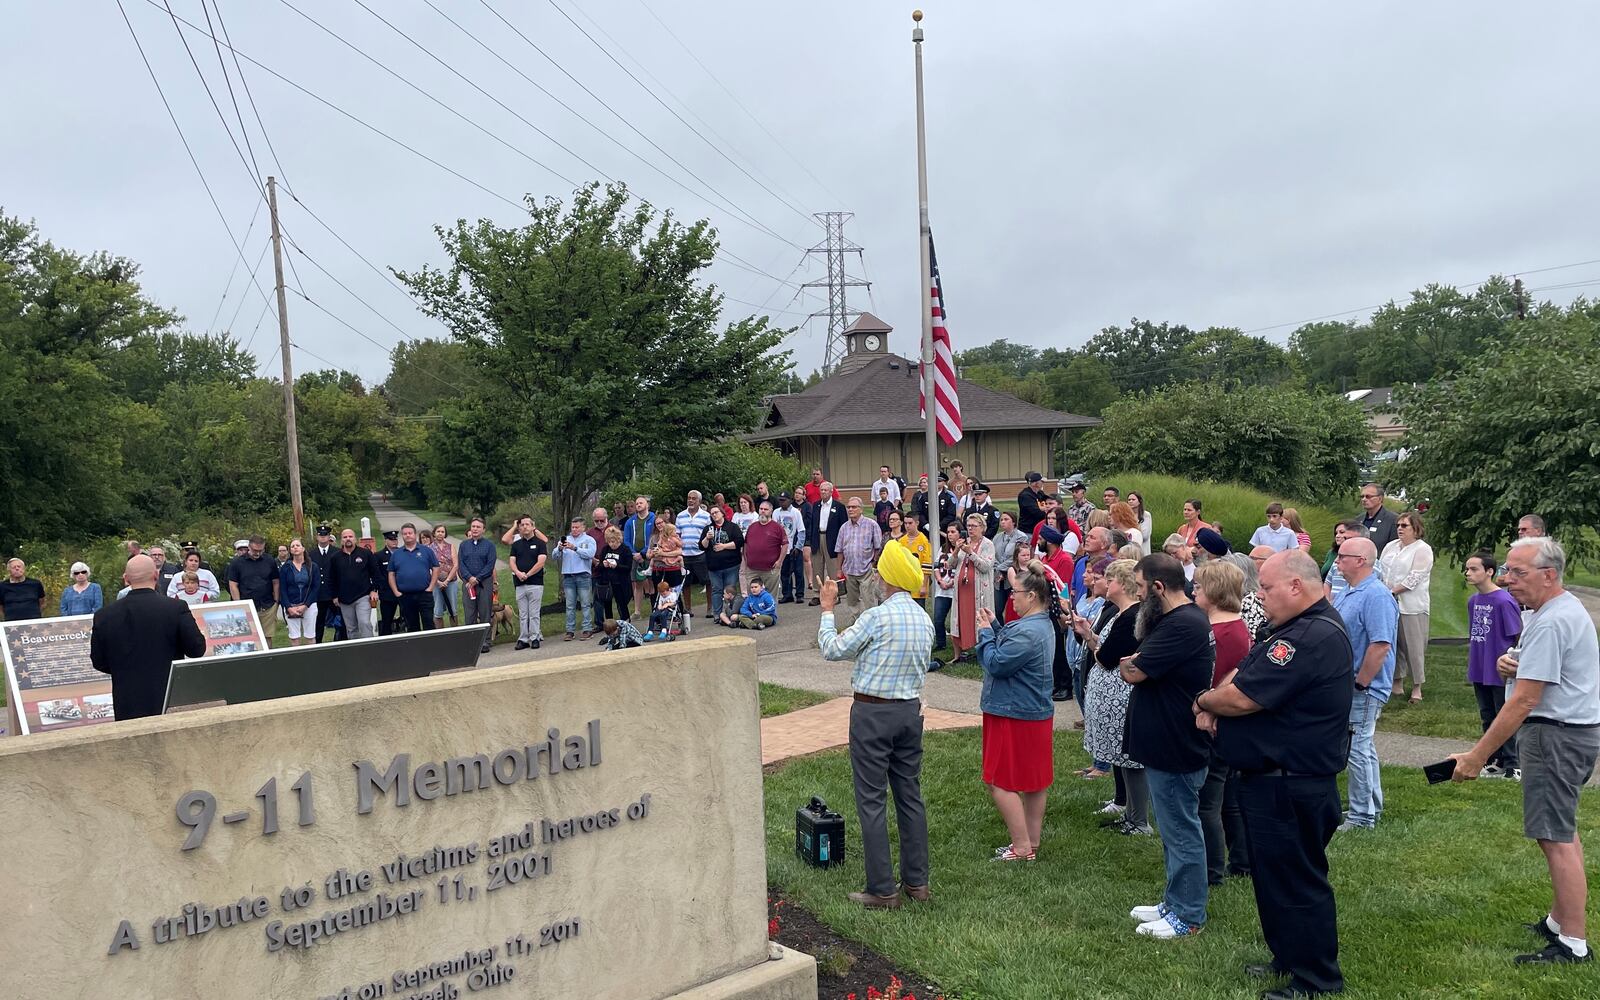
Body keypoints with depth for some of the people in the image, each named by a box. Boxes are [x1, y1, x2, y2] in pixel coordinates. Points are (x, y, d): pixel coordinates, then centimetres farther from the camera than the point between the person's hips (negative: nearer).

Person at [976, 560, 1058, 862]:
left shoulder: (1028, 632, -26)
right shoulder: (1043, 624, 9)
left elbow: (995, 664, -22)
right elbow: (1010, 652, 13)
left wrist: (986, 632, -10)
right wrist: (995, 626, 3)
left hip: (1015, 716, -11)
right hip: (1036, 711, 11)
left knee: (1000, 783, -2)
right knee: (1034, 782, 15)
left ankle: (1022, 848, 1)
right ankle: (1031, 843, 24)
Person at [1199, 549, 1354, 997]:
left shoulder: (1311, 637, -25)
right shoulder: (1303, 627, 11)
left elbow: (1242, 698, -25)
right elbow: (1243, 675, 14)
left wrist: (1204, 702, -6)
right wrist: (1215, 705, -4)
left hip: (1291, 788, -11)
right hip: (1278, 780, 11)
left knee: (1297, 881, 2)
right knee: (1275, 875, 21)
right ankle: (1289, 960, 36)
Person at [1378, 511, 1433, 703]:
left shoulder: (1423, 550, -5)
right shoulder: (1391, 546, 16)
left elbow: (1414, 579, -13)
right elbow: (1380, 571, 14)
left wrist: (1392, 590, -13)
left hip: (1411, 606, -6)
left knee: (1413, 646, -2)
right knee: (1393, 644, 9)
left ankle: (1417, 687, 7)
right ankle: (1397, 683, 19)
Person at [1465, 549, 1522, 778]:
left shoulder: (1504, 601, -17)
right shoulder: (1473, 600, 5)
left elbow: (1517, 637, -13)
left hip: (1500, 673, -7)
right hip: (1479, 673, 7)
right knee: (1488, 717, 16)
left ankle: (1511, 765, 16)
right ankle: (1494, 762, 27)